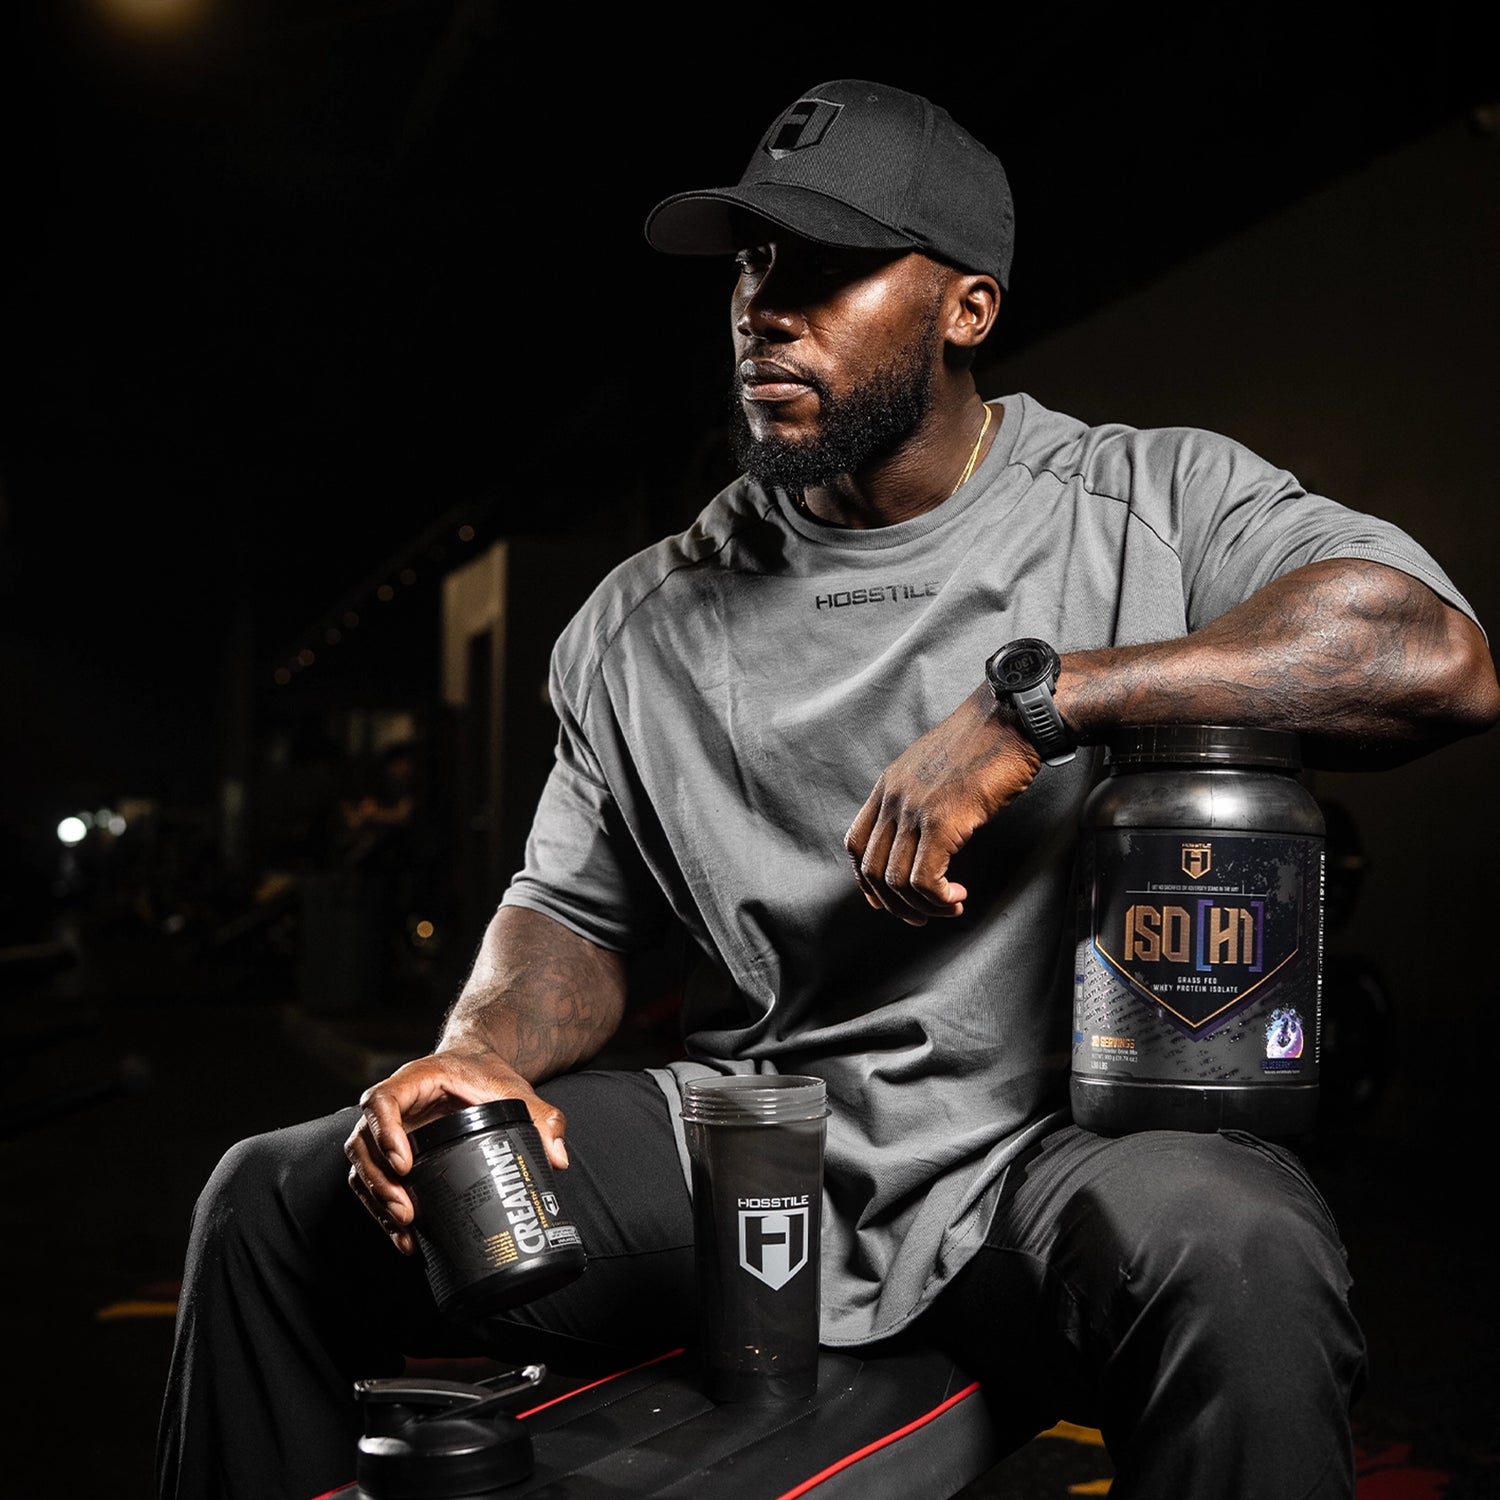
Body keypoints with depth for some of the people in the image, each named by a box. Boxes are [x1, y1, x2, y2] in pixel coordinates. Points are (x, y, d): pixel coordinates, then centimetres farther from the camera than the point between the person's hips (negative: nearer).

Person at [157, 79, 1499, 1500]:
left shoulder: (1156, 502, 2)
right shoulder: (647, 618, 14)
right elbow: (573, 905, 17)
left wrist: (1032, 702, -20)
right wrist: (487, 1053, -7)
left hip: (1058, 1147, -3)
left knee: (1234, 1261, -39)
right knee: (273, 1201, -3)